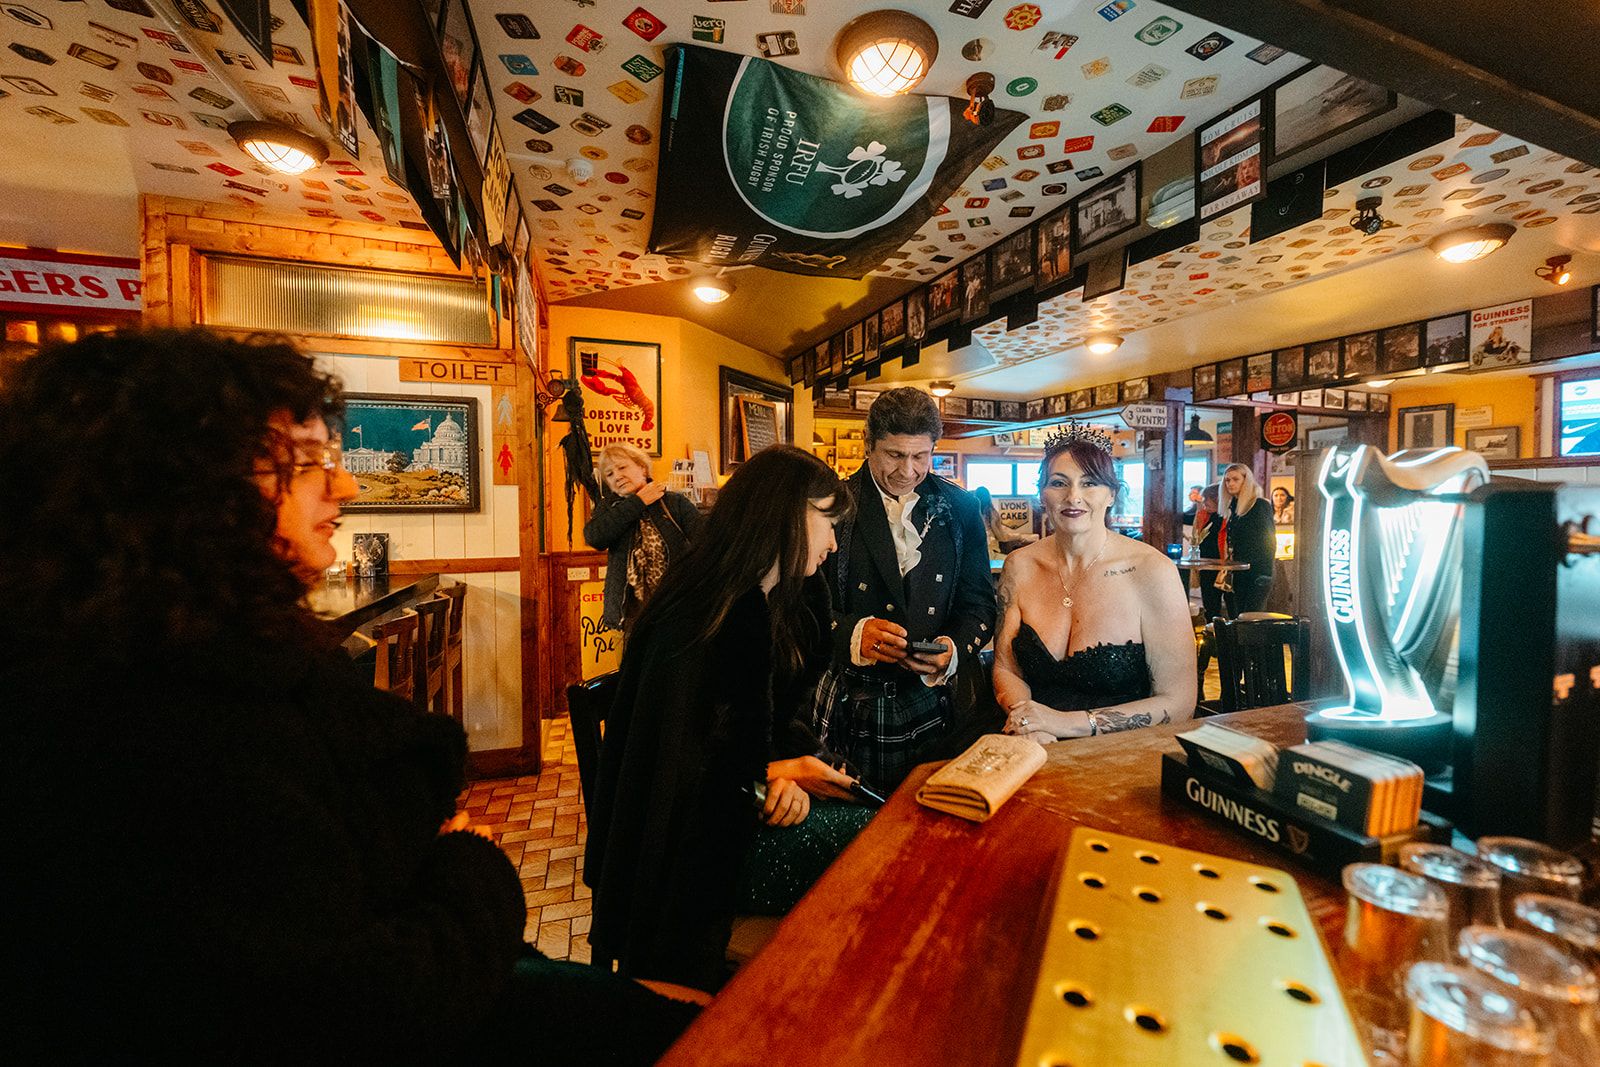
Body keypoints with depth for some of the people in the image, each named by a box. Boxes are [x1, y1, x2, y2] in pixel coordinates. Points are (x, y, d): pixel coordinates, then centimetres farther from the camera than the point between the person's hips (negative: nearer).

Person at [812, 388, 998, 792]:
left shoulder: (960, 508, 5)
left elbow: (979, 602, 5)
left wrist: (955, 649, -14)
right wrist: (853, 633, -24)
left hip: (942, 707, 2)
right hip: (853, 709, -2)